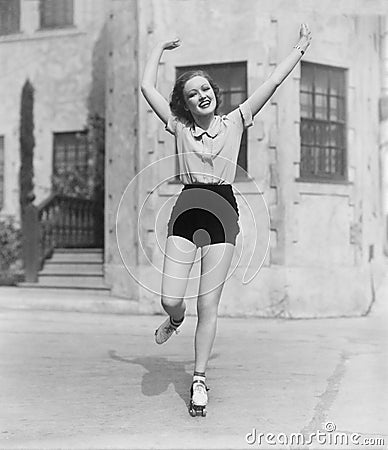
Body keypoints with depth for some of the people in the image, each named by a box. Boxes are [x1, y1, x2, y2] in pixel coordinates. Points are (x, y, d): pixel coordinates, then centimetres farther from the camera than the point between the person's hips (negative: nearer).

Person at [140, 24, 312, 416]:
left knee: (208, 304, 0)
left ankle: (199, 380, 13)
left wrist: (300, 47, 11)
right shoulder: (179, 127, 8)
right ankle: (175, 320, 33)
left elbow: (273, 82, 9)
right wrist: (160, 48, 22)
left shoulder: (234, 123, 8)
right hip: (186, 209, 1)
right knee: (170, 299, -7)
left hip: (223, 211, 0)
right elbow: (146, 87, 10)